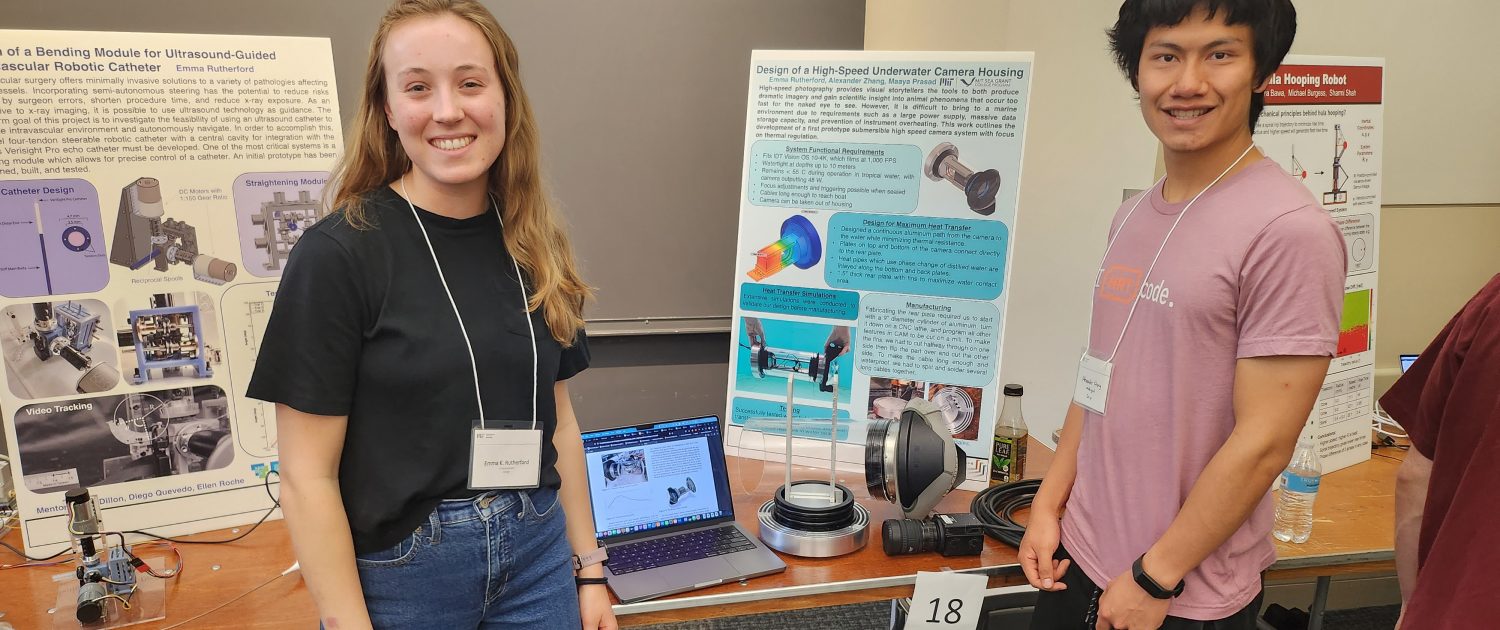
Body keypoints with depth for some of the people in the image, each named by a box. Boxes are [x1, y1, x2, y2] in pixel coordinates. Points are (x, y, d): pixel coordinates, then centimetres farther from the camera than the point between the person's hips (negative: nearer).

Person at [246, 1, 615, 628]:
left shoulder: (534, 249, 1)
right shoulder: (337, 254, -15)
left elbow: (557, 419, 8)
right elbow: (308, 476, -13)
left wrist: (588, 570, 8)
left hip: (537, 558, 5)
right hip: (402, 575, -4)